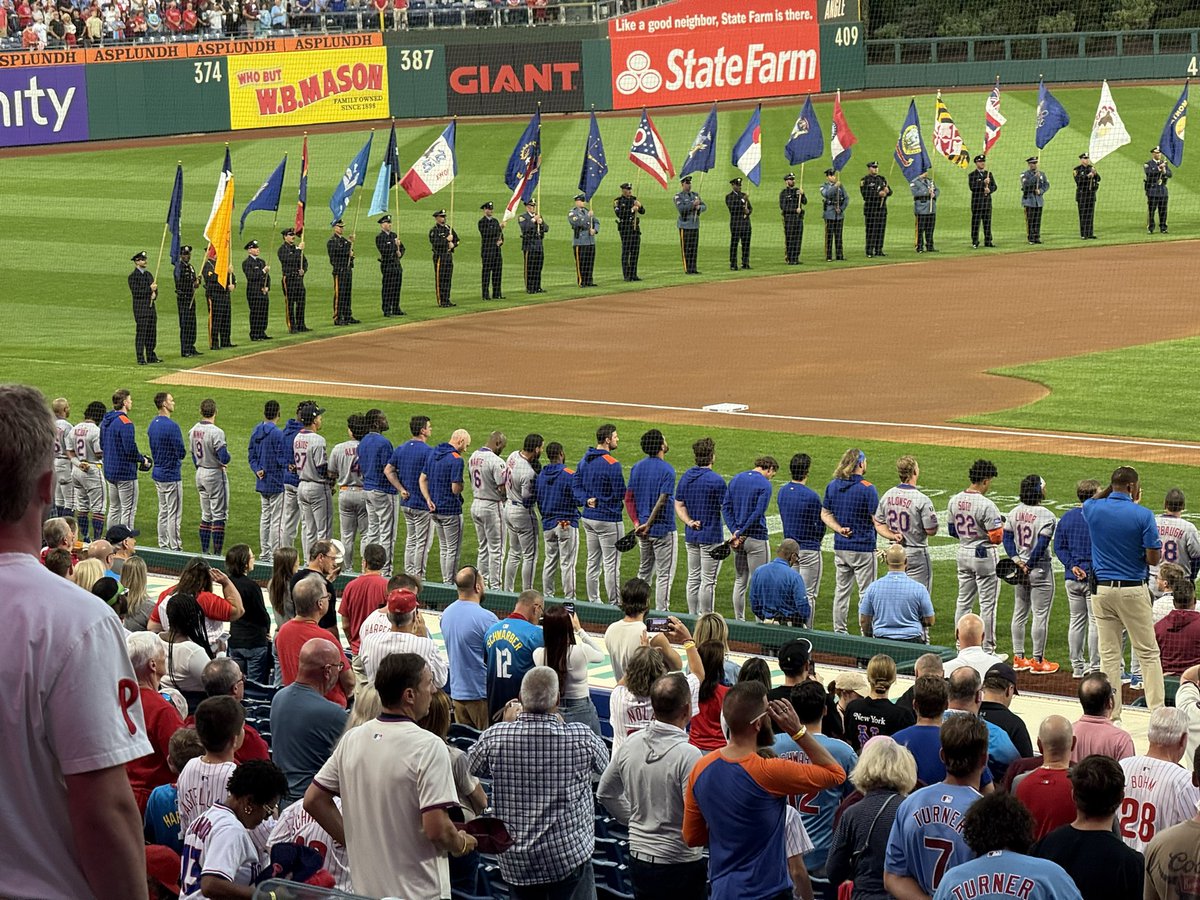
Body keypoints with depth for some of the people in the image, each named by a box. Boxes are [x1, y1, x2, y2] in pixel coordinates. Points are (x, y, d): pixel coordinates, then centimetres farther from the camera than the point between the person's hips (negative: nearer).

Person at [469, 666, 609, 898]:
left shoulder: (495, 737, -11)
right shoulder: (581, 737, -14)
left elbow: (471, 766, 10)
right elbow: (604, 763, 9)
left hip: (516, 860, 3)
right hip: (569, 853, -2)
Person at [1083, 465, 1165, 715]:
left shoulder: (1093, 510, -1)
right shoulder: (1143, 515, -13)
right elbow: (1153, 559, -10)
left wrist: (1112, 488, 19)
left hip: (1101, 589, 3)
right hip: (1132, 590, -3)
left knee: (1109, 654, 8)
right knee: (1148, 652, 6)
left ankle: (1112, 716, 8)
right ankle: (1158, 711, 3)